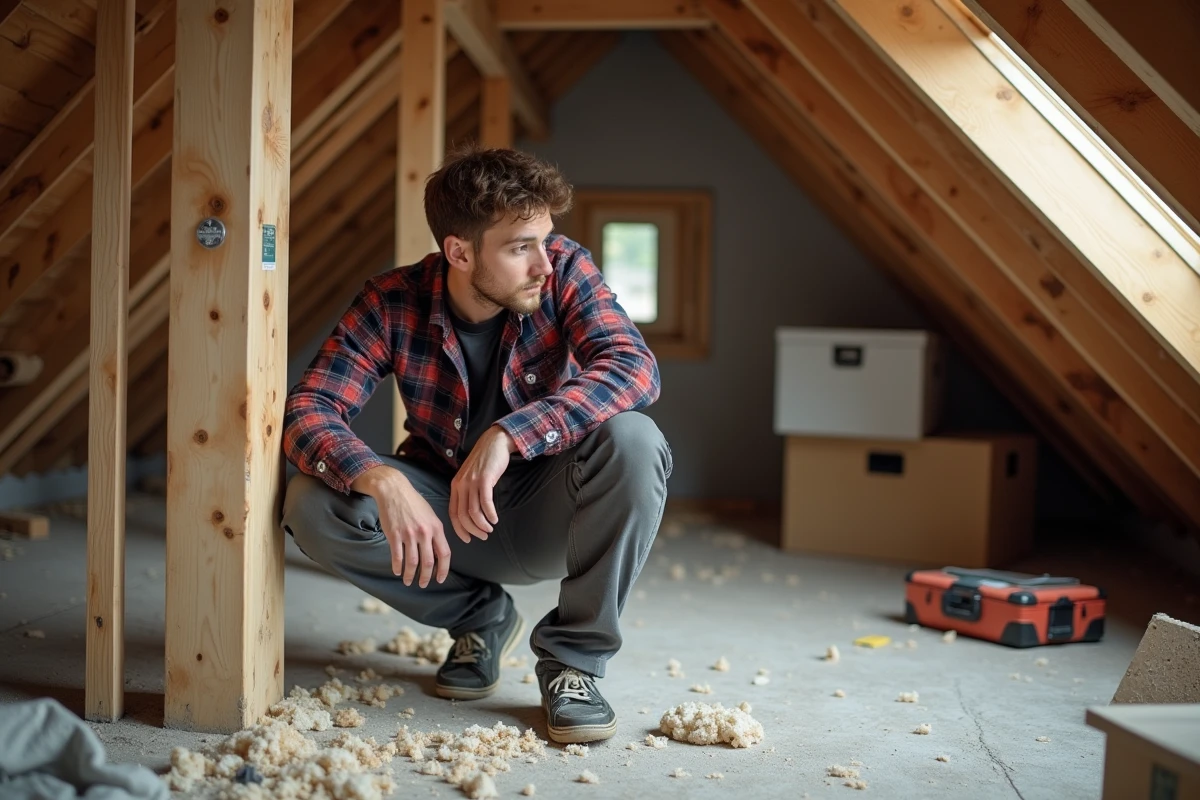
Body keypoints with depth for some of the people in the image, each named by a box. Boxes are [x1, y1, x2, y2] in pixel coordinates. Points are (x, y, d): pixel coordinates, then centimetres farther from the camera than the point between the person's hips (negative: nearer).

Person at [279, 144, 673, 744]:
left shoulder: (564, 272, -16)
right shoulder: (393, 303, -15)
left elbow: (635, 368, -32)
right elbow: (308, 409, -22)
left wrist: (506, 436, -45)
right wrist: (382, 479, -44)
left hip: (544, 515, -1)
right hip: (440, 515, 2)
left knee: (632, 440, -33)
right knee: (312, 504, -25)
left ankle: (574, 660, -15)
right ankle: (480, 618, 0)